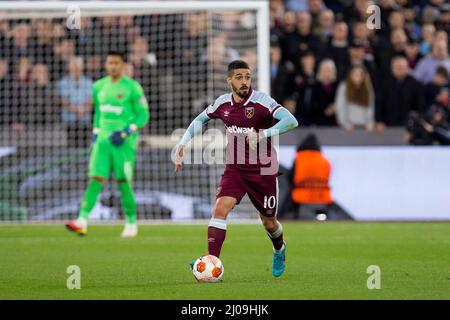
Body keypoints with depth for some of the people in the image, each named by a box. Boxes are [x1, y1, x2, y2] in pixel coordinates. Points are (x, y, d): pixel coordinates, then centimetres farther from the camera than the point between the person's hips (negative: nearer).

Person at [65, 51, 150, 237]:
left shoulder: (132, 87, -4)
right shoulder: (99, 87, 13)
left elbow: (143, 116, -2)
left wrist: (126, 132, -13)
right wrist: (96, 133, 16)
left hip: (124, 142, -4)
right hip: (103, 139, 4)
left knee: (123, 183, -3)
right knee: (96, 179, -8)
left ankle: (131, 224, 11)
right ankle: (82, 221, -17)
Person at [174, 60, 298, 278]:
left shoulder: (261, 101, -17)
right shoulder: (222, 103, -1)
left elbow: (291, 121, -29)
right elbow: (200, 119, 19)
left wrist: (263, 134, -39)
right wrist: (183, 144, 10)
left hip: (263, 171, -3)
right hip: (235, 169, 3)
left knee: (268, 221, 12)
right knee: (220, 208, -20)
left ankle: (279, 250, 47)